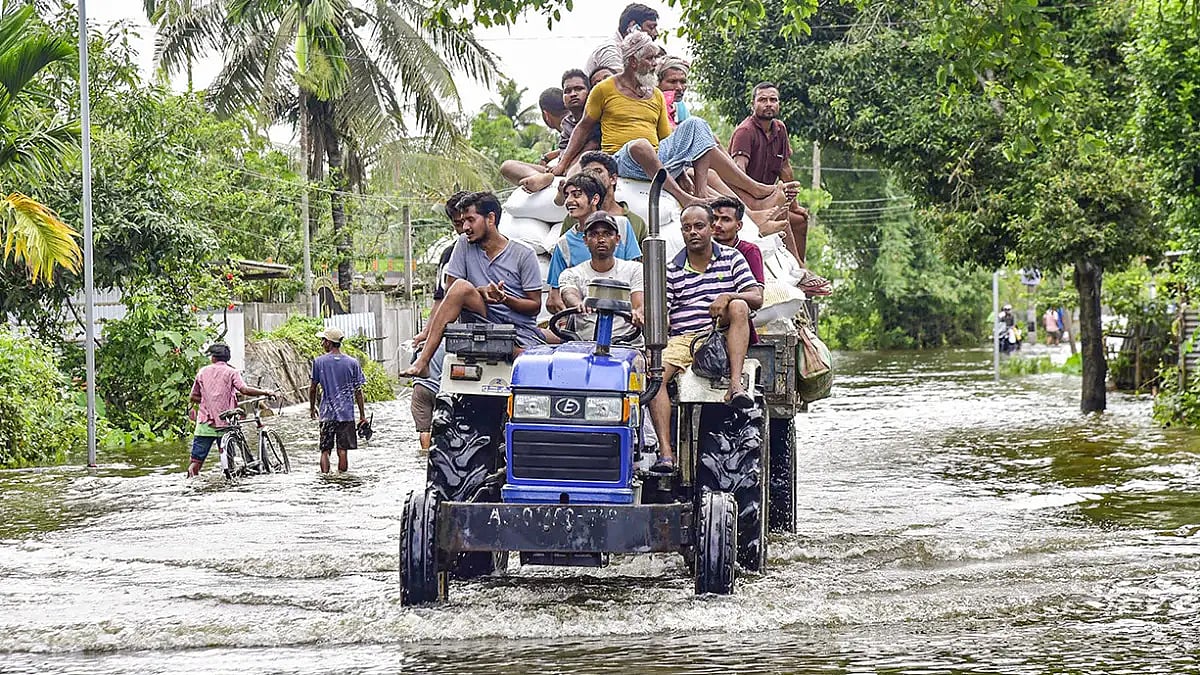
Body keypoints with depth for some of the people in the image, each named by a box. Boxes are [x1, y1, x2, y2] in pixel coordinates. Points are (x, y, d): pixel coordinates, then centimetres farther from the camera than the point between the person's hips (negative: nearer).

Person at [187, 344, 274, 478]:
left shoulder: (203, 372, 8)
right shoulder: (231, 372, -1)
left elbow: (193, 397, 9)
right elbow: (244, 389, -16)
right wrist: (265, 392, -8)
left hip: (205, 423, 2)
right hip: (225, 424, -1)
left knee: (196, 460, 1)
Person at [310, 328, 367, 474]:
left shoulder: (319, 362, -2)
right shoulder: (352, 363, 0)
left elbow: (313, 387, 4)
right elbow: (358, 391, 1)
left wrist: (312, 407, 19)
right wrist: (362, 415, 6)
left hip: (327, 414, 0)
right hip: (346, 413, 1)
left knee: (325, 451, 5)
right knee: (342, 451, 3)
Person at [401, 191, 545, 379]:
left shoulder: (523, 255, -1)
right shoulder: (465, 245, 6)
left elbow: (535, 306, -1)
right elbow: (450, 291, 2)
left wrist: (506, 299, -19)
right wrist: (480, 292, -16)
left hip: (520, 330, -2)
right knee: (461, 287, -28)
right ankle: (423, 362, -33)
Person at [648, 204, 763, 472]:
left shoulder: (732, 259, 12)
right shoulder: (671, 271, 15)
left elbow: (756, 297, 1)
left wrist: (727, 296, -18)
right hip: (681, 340, 1)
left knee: (738, 307, -31)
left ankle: (736, 385, -41)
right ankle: (666, 451, -35)